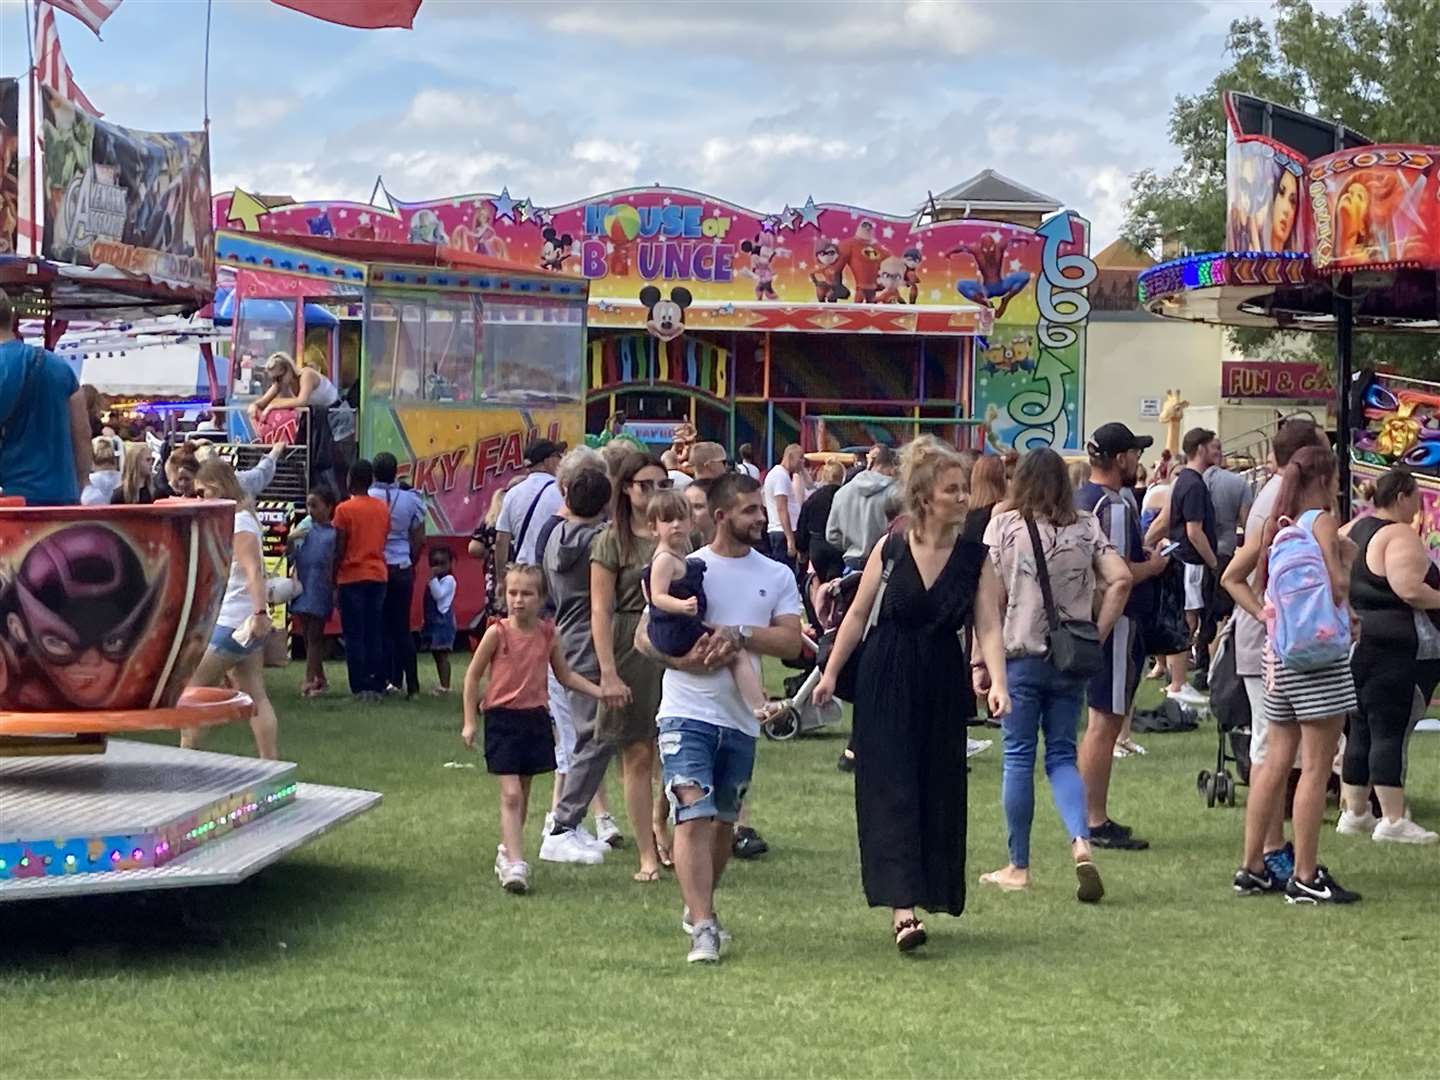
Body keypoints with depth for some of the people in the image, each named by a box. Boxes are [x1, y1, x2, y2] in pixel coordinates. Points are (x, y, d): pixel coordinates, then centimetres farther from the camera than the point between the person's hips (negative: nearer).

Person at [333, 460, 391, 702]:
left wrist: (334, 580, -2)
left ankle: (361, 688, -4)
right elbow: (384, 542, 10)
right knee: (375, 634, 8)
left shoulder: (344, 509, -8)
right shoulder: (383, 508, 7)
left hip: (352, 577, -4)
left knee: (354, 635, 0)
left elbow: (339, 549, -9)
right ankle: (377, 686, 6)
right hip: (378, 575, 5)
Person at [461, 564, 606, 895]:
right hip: (502, 718, -4)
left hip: (535, 719, 4)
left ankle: (507, 850, 31)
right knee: (511, 794, -11)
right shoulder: (498, 633, -9)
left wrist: (601, 691, 6)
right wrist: (469, 721, -4)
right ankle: (515, 865, -15)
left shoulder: (547, 634, 2)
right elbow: (473, 675, -1)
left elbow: (564, 675, 15)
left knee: (522, 793, 14)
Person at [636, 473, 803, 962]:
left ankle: (698, 908, 35)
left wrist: (740, 634, -15)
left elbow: (791, 642, -2)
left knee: (724, 822, 15)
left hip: (741, 718, 4)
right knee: (694, 819, -14)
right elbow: (645, 636, -1)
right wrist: (685, 659, -18)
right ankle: (703, 928, -17)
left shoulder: (777, 577, 9)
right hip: (687, 713, -4)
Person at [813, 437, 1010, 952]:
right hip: (885, 686, -2)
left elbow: (988, 627, -9)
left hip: (942, 690, 2)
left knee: (937, 792, 7)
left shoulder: (976, 559, -2)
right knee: (891, 790, -9)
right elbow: (858, 614, 5)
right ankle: (901, 908, -16)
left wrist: (998, 682, -24)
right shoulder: (890, 551, -4)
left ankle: (920, 898, 20)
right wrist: (831, 673, 6)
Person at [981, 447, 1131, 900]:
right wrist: (1096, 635, 1)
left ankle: (1018, 866, 12)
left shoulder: (1004, 525, -3)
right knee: (1062, 755, 10)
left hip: (1021, 654, -2)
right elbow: (1120, 579, -6)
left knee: (1019, 757, 6)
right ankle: (1081, 842, -13)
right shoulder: (1086, 528, 4)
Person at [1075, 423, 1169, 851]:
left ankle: (1092, 816, 21)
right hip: (1116, 621, -10)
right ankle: (1096, 823, -3)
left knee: (1101, 719, 16)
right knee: (1106, 721, -6)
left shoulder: (1080, 498, 12)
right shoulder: (1116, 505, -18)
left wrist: (1138, 557, 18)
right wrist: (1153, 566, -6)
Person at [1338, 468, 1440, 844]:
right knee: (1391, 731, -7)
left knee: (1360, 729, 13)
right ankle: (1393, 820, -7)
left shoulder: (1350, 531, 14)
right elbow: (1409, 589, -25)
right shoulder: (1401, 536, -13)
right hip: (1394, 649, -9)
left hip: (1352, 642, 9)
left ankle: (1353, 813, 18)